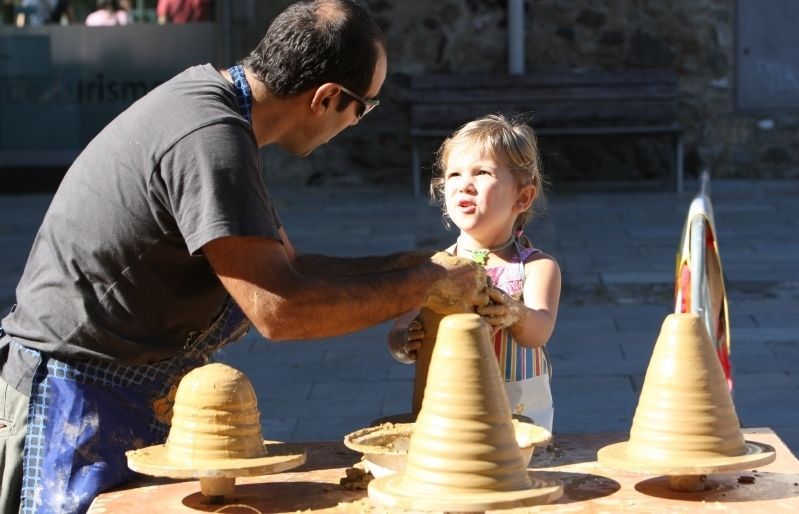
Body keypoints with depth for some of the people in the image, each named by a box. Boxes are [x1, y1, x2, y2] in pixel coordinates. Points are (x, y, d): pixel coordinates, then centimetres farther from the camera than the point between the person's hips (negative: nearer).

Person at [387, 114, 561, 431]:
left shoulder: (536, 267, 2)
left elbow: (540, 331, -16)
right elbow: (400, 330, -4)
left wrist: (517, 315, -39)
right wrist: (404, 342, -28)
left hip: (521, 413, -1)